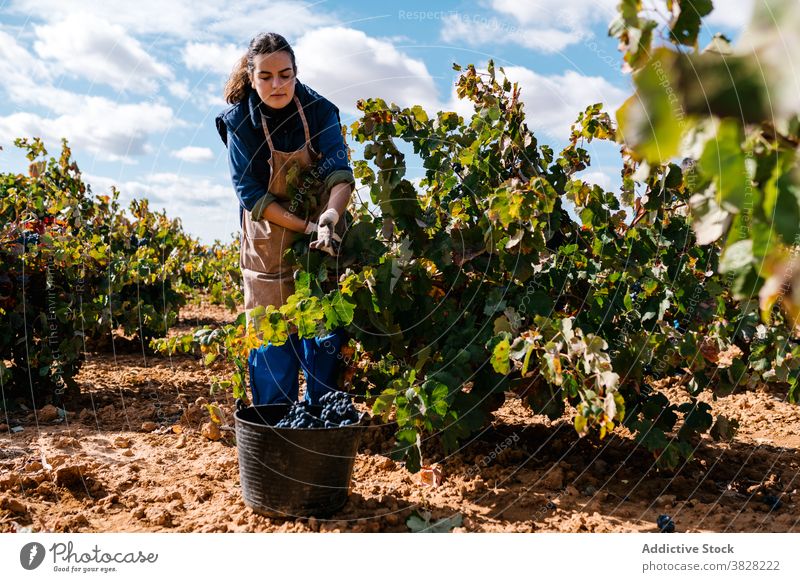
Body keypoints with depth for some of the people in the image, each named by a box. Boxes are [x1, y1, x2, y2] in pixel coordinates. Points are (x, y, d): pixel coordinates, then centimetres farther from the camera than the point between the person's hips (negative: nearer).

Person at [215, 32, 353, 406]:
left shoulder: (319, 110, -10)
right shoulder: (240, 122, -12)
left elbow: (340, 172, -19)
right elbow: (250, 193, -15)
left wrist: (330, 217, -40)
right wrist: (308, 227, -23)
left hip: (324, 240, 1)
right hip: (268, 246, -1)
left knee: (325, 334, 1)